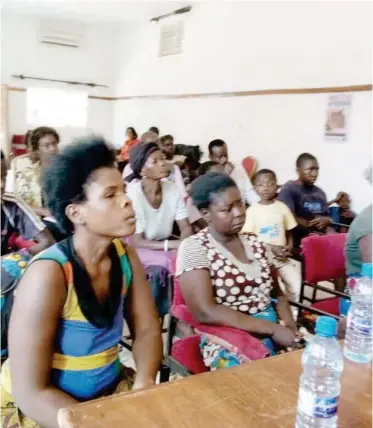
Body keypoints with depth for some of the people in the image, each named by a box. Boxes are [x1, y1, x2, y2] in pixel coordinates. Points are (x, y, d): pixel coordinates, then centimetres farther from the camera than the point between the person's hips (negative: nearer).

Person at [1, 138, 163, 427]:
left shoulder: (125, 257, -8)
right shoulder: (48, 275, -26)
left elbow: (148, 330, 0)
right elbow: (31, 393, -23)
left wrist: (144, 384, -18)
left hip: (108, 390, 6)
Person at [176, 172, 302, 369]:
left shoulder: (254, 243, 9)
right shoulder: (193, 248, -9)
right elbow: (205, 313, -19)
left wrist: (291, 328, -4)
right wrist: (273, 329, -18)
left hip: (275, 331, 6)